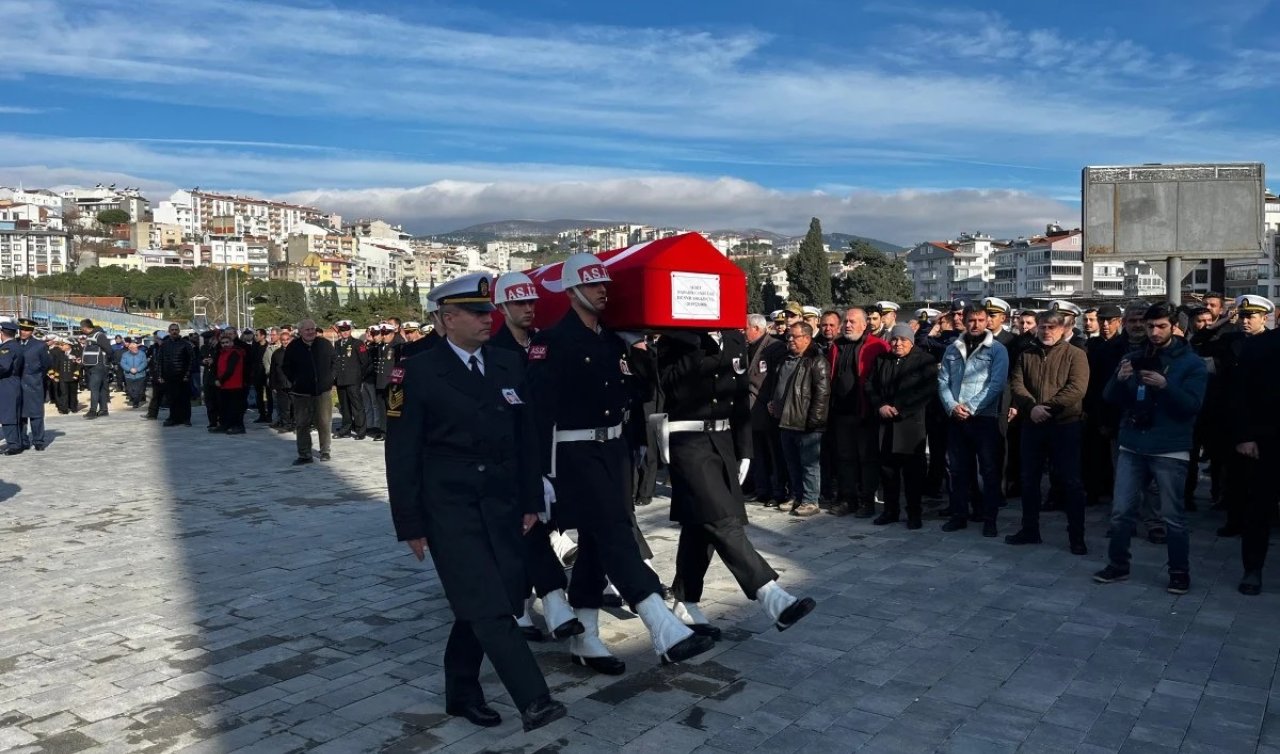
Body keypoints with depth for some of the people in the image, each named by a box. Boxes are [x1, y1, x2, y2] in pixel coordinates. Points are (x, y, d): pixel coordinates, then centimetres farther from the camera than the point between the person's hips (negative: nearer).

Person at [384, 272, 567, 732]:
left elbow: (525, 439, 13)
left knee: (479, 608, 11)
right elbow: (402, 455, -6)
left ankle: (461, 693, 29)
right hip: (450, 510, -5)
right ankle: (533, 701, -5)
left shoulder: (509, 366, 8)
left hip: (502, 508, 5)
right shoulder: (417, 373, -6)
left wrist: (531, 501, 9)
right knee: (489, 608, -8)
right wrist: (411, 524, -7)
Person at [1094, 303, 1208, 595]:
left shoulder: (1191, 362, -2)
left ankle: (1179, 572, 16)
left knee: (1173, 516, 2)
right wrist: (1120, 379, -16)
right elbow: (1110, 398, 5)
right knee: (1121, 511, 6)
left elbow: (1192, 405, -12)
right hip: (1132, 447, 4)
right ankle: (1117, 564, 19)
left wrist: (1165, 386, -27)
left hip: (1170, 450, -4)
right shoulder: (1134, 358, 10)